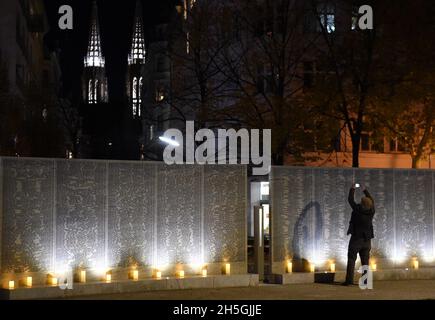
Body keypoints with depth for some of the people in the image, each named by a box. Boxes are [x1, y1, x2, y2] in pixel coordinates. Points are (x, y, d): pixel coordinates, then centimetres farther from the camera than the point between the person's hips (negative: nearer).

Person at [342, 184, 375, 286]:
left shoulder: (358, 209, -15)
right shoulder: (371, 211, -3)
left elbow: (350, 200, -3)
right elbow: (371, 200, 15)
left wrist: (352, 189, 12)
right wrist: (365, 190, 25)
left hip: (356, 238, -4)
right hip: (367, 240, 4)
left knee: (351, 259, -1)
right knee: (365, 260, 9)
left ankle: (349, 279, -9)